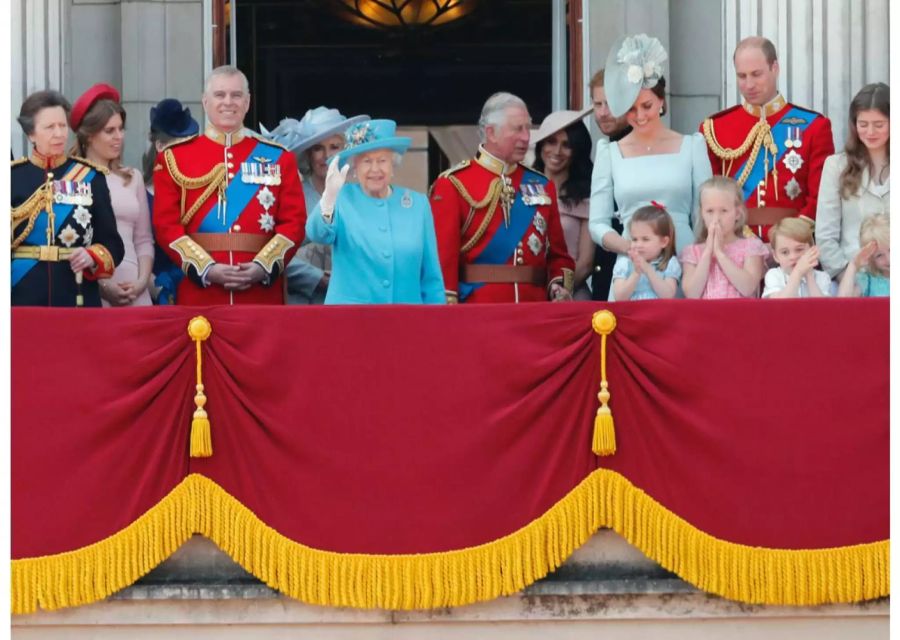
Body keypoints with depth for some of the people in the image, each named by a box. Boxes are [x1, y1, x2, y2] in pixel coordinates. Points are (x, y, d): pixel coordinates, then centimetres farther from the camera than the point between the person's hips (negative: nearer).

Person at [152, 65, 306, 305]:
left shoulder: (278, 158, 10)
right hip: (200, 296, -1)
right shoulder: (175, 157, 7)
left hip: (262, 294, 1)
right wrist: (206, 269, -13)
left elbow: (294, 223, 5)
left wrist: (263, 267, -12)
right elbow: (166, 225, 0)